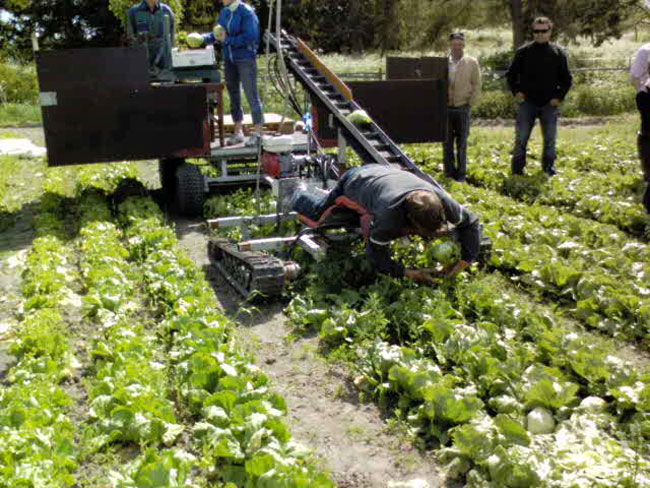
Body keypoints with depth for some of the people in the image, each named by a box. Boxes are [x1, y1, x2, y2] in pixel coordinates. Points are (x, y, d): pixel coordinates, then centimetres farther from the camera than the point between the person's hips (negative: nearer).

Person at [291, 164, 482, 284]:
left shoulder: (441, 200, -37)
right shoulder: (389, 215, -51)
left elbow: (471, 223, -21)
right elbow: (377, 254, -39)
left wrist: (463, 263, -29)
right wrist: (409, 273, -46)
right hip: (356, 181, -5)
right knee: (318, 211, 16)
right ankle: (298, 195, 50)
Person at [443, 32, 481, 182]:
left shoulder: (472, 63, 3)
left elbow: (477, 85, 5)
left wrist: (470, 103, -2)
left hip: (462, 108, -1)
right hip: (445, 108, 1)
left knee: (461, 143, 3)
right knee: (447, 142, 4)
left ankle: (461, 173, 11)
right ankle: (449, 172, 14)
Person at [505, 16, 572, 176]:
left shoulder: (558, 53, 3)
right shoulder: (523, 52, 2)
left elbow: (566, 79, 9)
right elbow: (511, 74, 11)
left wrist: (559, 97, -2)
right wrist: (516, 91, -2)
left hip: (549, 104, 1)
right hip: (527, 103, -1)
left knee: (550, 138, 8)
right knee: (521, 137, 0)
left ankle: (549, 166, 21)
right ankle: (517, 168, 8)